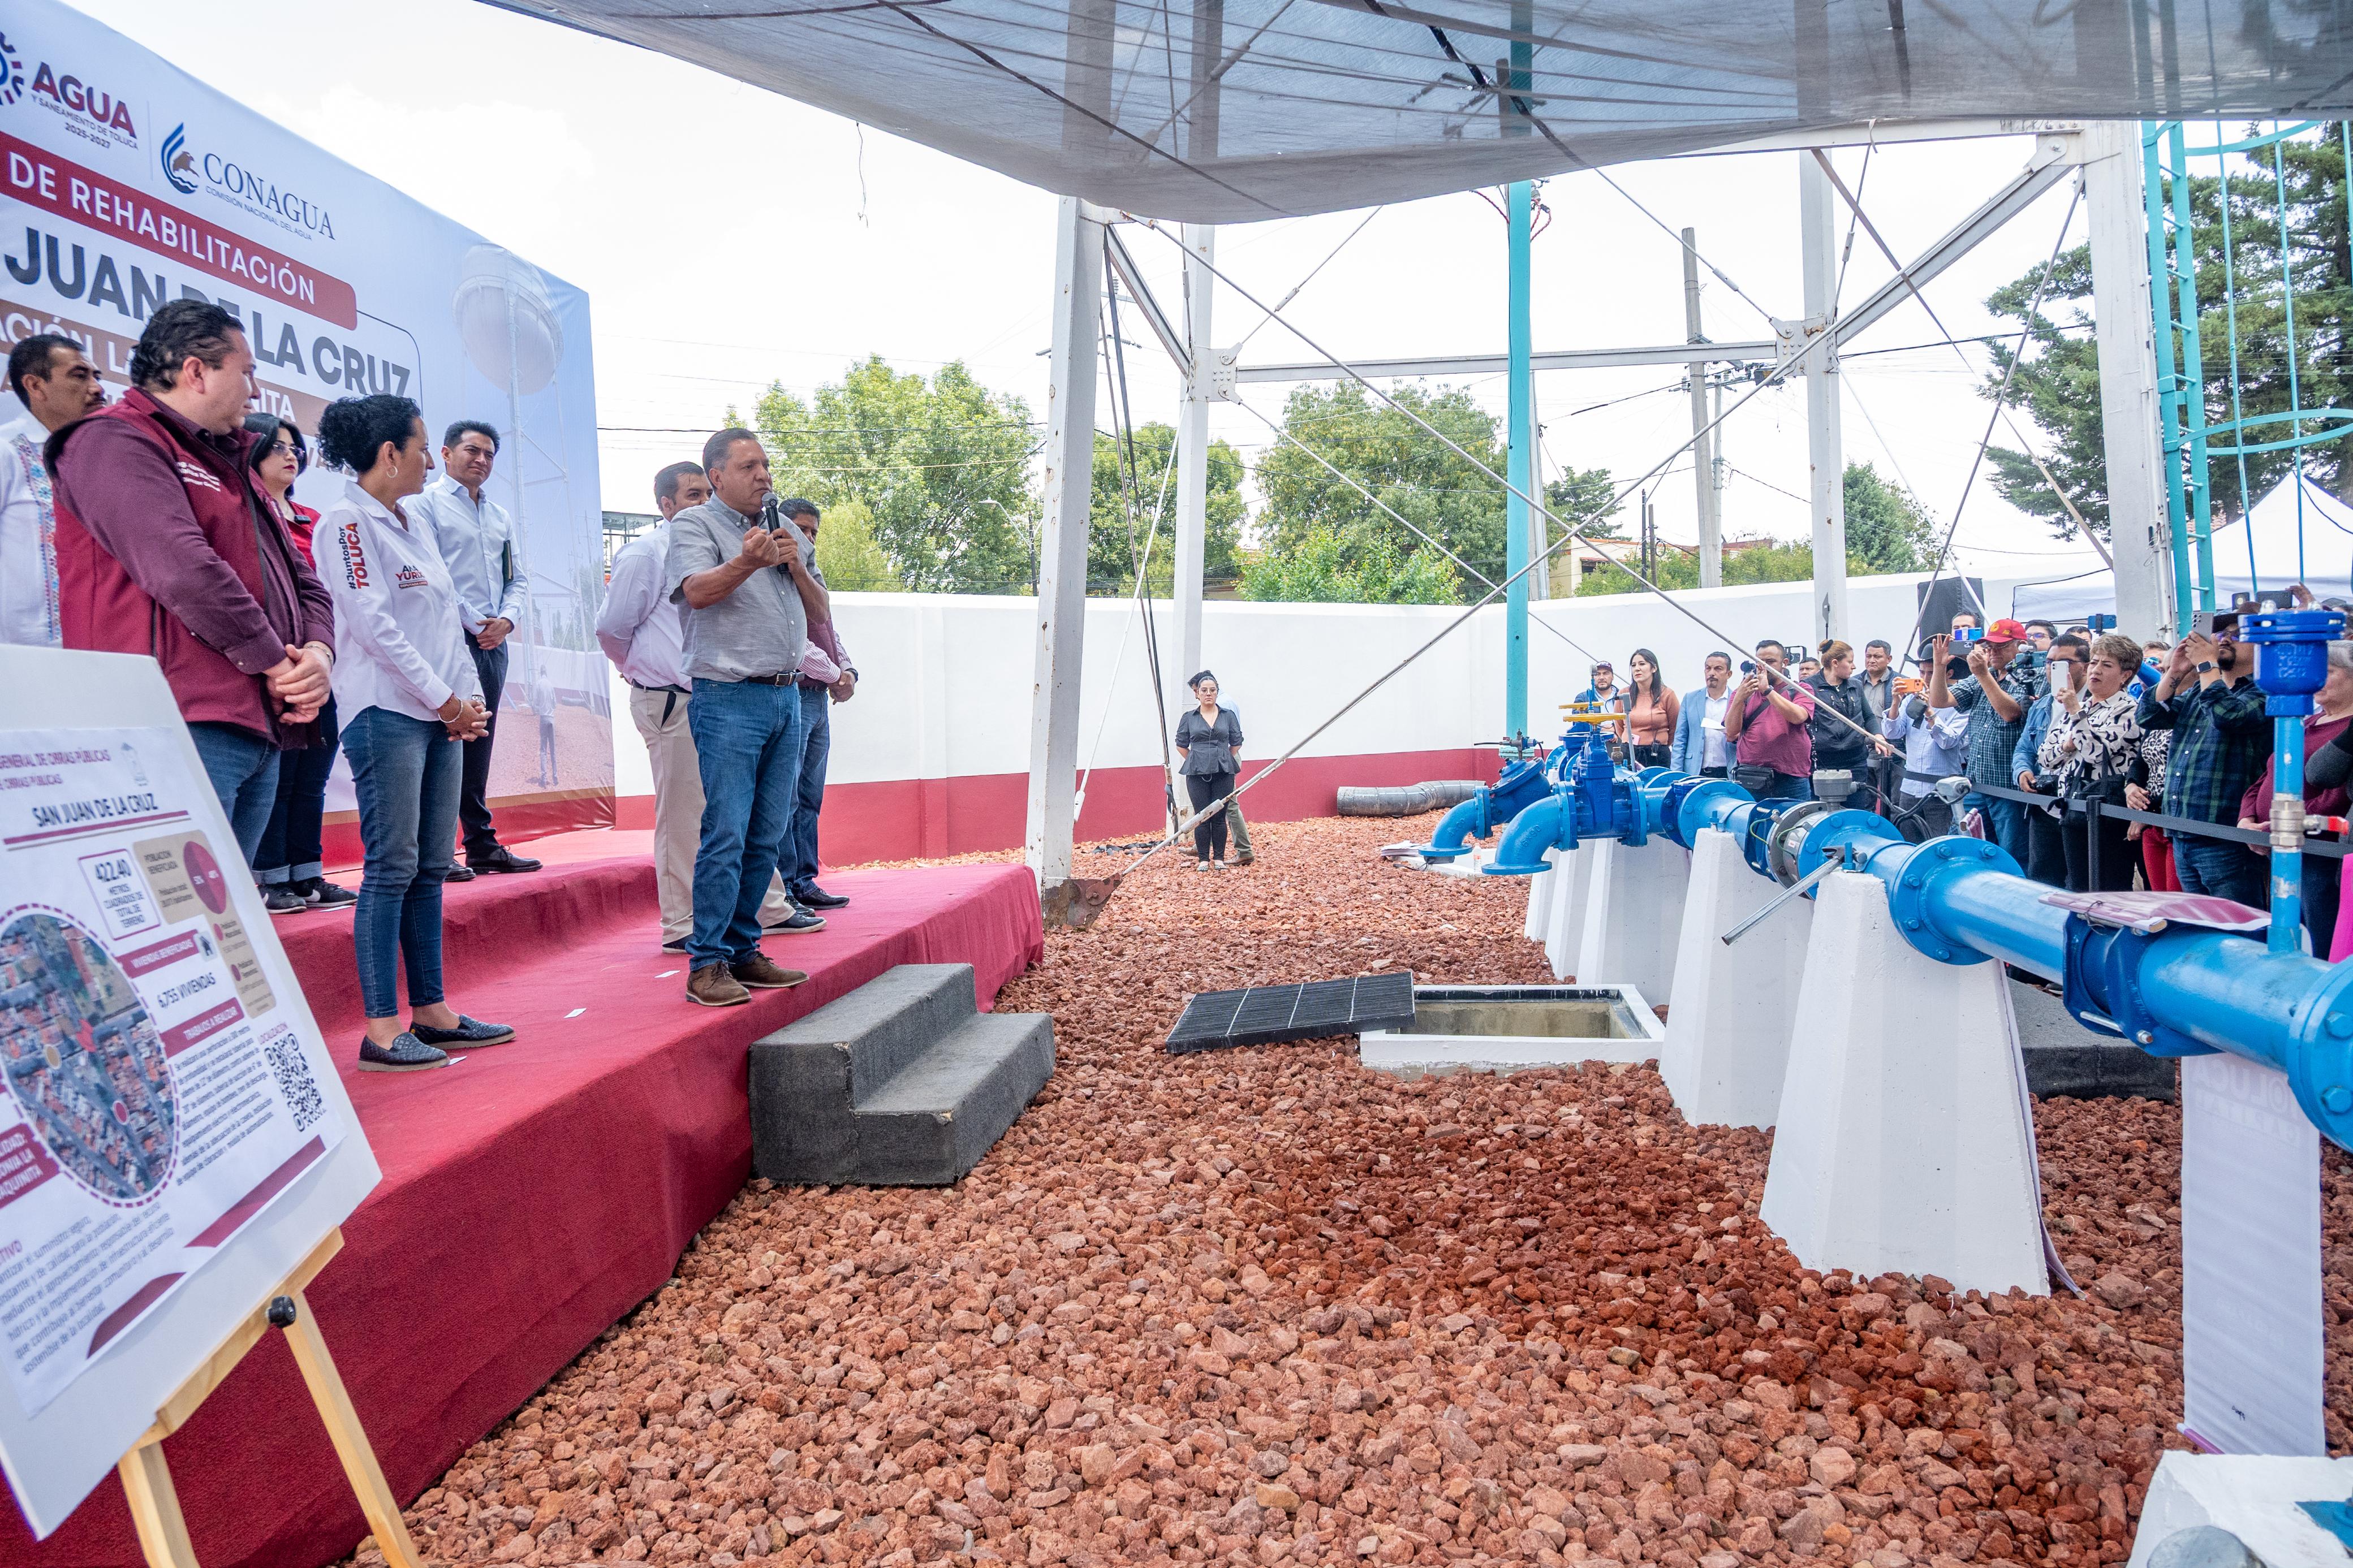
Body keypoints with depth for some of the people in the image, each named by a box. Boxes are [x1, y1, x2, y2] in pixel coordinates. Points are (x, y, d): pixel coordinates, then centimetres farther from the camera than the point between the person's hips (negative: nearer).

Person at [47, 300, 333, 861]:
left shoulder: (233, 465, 26)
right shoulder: (114, 443, -5)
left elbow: (301, 578, 23)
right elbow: (184, 571, -18)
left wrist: (318, 652, 2)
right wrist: (276, 662, -10)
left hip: (262, 735, 9)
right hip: (184, 731, -9)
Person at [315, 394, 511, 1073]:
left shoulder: (415, 526, 19)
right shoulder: (347, 520, -7)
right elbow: (372, 623, -15)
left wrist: (471, 695, 6)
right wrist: (444, 699, -12)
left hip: (441, 714, 8)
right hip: (387, 712, -8)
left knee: (432, 866, 9)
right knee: (391, 868, -7)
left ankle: (431, 1010, 15)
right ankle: (382, 1030, -3)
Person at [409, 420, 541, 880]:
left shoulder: (500, 516, 21)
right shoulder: (428, 504, -1)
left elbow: (518, 578, 19)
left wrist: (507, 619, 0)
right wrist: (469, 623, -12)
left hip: (493, 643, 7)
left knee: (479, 747, 11)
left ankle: (483, 845, 15)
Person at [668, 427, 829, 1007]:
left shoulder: (786, 532, 20)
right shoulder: (694, 523, 2)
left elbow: (820, 613, 18)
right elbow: (697, 590, -16)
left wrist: (795, 567, 0)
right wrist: (748, 562, -32)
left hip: (786, 697, 7)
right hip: (728, 699, -6)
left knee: (768, 836, 8)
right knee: (726, 834, -10)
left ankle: (743, 950, 18)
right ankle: (706, 964, -5)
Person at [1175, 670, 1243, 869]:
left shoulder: (1229, 716, 6)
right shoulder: (1188, 718, 6)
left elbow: (1236, 743, 13)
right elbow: (1181, 745, 12)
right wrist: (1197, 761, 9)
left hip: (1223, 773, 0)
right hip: (1197, 774, 0)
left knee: (1219, 817, 1)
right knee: (1201, 817, -1)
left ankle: (1219, 858, 9)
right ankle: (1203, 859, 6)